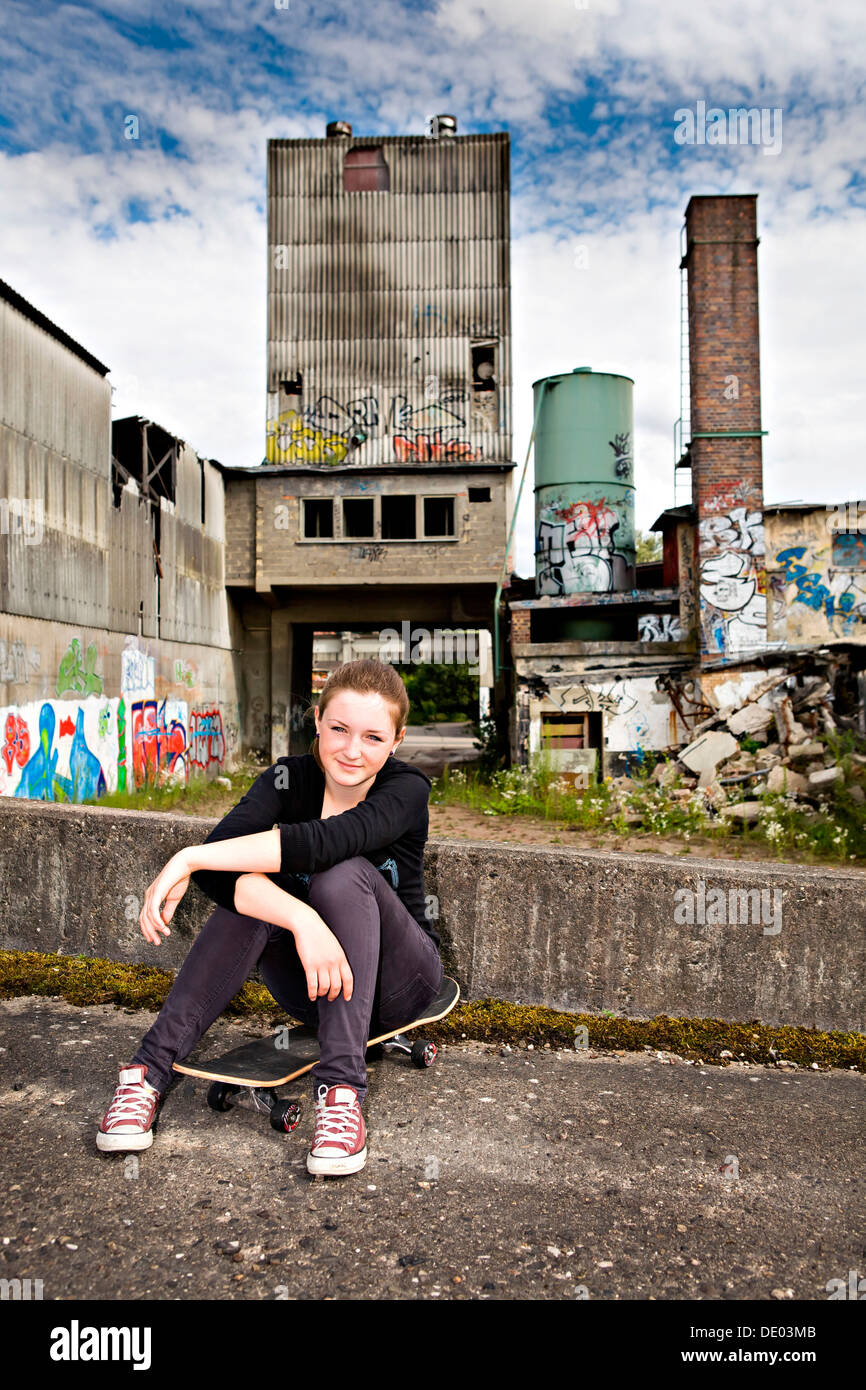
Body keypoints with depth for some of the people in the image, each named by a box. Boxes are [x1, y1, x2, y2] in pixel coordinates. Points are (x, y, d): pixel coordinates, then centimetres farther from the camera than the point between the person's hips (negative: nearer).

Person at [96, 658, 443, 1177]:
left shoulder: (407, 789, -18)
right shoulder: (290, 778, -11)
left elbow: (325, 841, -39)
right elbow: (220, 856, -30)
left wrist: (190, 859, -41)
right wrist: (301, 919, -47)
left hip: (397, 984, -2)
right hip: (315, 984, 2)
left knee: (344, 874, -32)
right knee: (248, 885, -27)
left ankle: (342, 1090, -35)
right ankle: (151, 1069, -25)